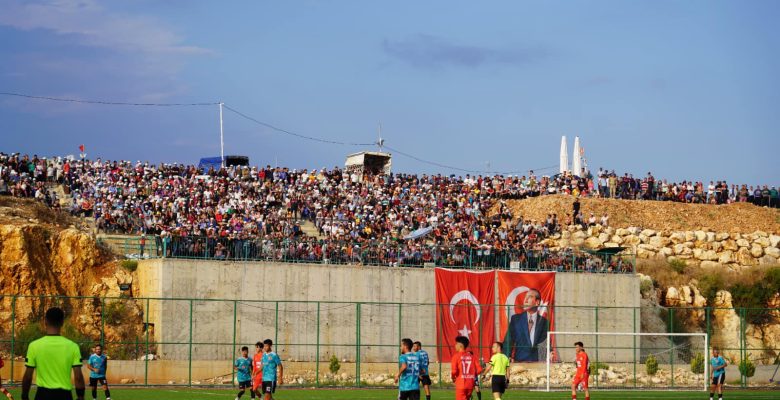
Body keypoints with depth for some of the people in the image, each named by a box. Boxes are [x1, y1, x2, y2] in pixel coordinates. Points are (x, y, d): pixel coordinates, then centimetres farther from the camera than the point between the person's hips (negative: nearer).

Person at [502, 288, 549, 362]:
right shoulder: (515, 319, 8)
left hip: (537, 362, 0)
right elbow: (508, 341, 4)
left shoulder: (543, 321, 7)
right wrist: (507, 359, -11)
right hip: (519, 361, 0)